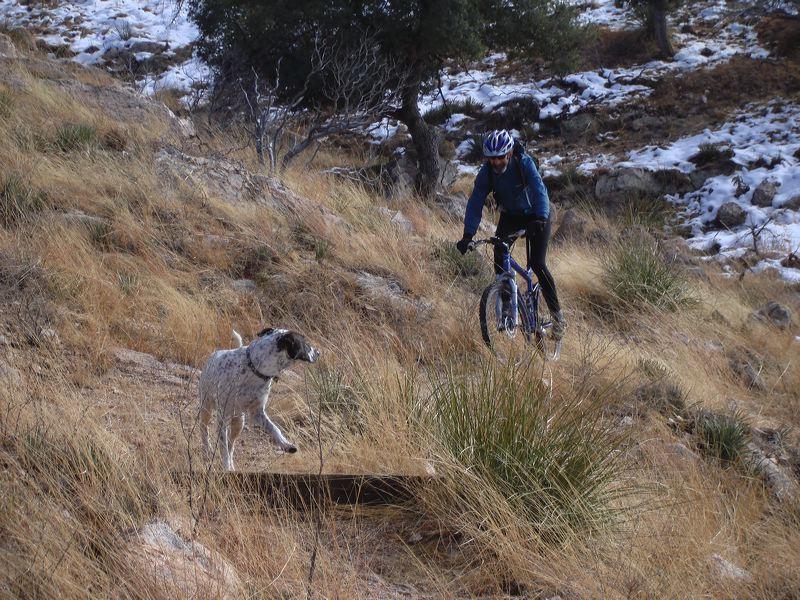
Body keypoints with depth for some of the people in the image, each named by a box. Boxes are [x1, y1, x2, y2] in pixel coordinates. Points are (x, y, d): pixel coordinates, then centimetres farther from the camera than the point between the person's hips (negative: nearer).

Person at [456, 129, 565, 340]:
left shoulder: (524, 163, -28)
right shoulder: (486, 172, -18)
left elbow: (539, 190, -39)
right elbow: (475, 203, -21)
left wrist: (541, 219, -57)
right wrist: (468, 235, -33)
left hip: (536, 216, -4)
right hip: (510, 216, 4)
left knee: (537, 264, -16)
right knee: (499, 255, -18)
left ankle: (558, 316, -5)